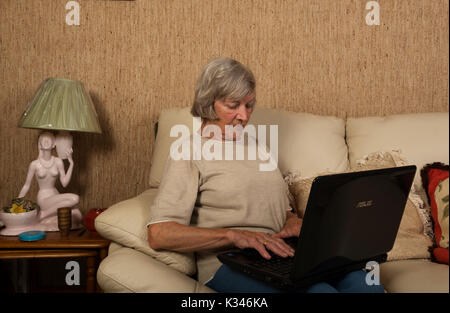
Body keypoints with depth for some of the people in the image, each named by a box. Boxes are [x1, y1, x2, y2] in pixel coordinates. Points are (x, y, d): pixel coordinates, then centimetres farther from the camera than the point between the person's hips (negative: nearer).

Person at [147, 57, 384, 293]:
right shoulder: (188, 155, 0)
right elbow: (159, 235, -12)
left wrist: (293, 222, 3)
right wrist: (233, 235, -20)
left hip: (279, 254, 7)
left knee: (364, 283, -22)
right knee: (319, 290, -32)